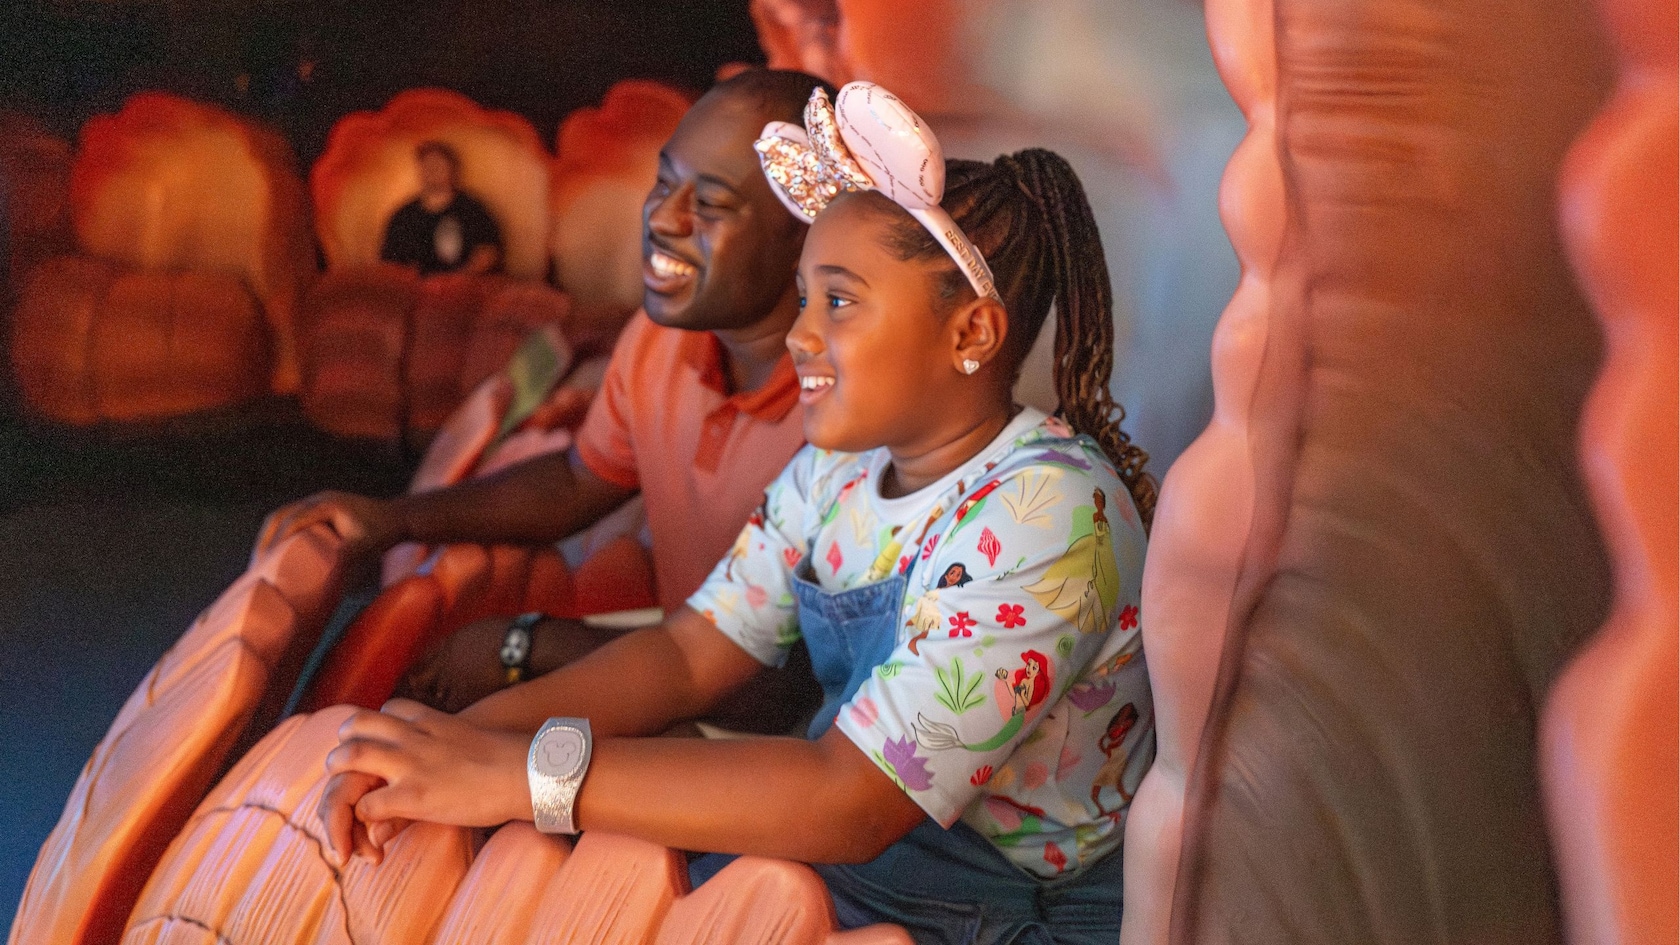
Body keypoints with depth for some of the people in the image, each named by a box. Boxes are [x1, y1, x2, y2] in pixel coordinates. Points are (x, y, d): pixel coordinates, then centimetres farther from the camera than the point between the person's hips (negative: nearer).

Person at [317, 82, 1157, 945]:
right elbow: (689, 653, -1)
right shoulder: (840, 467, 3)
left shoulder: (1047, 516, -24)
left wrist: (519, 774, -30)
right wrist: (464, 738, -18)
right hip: (834, 852, 6)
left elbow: (854, 800, -29)